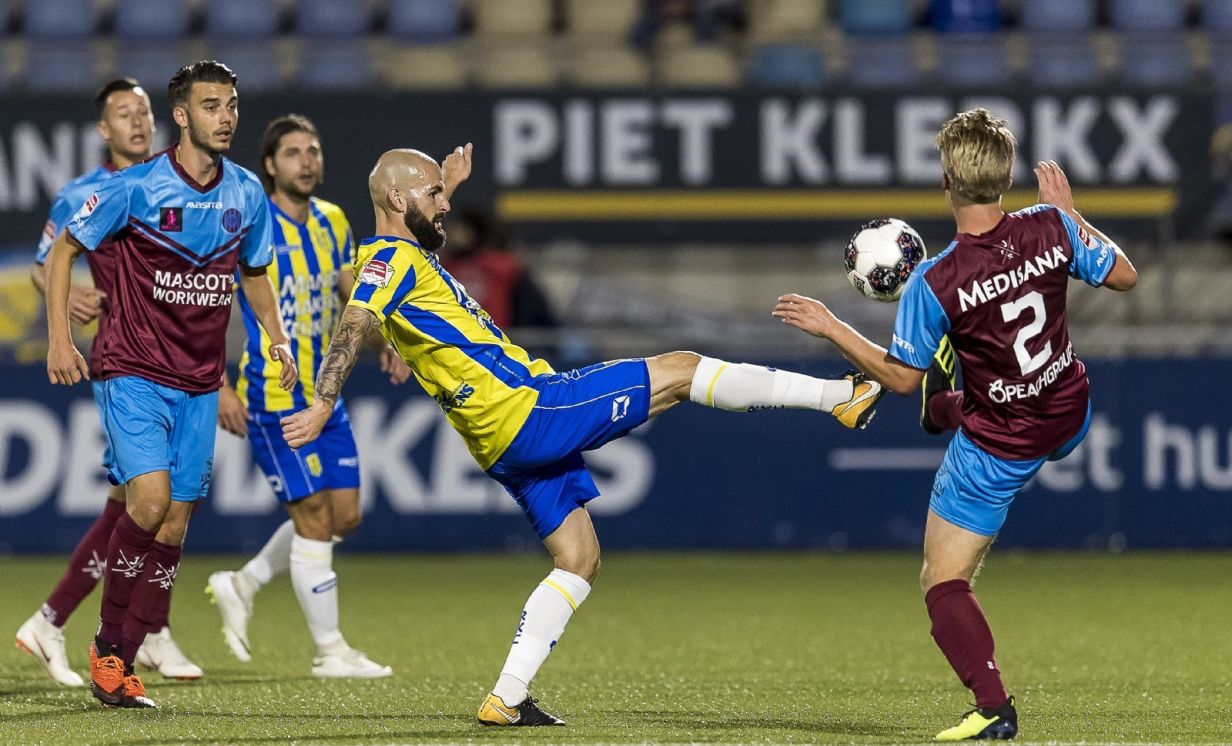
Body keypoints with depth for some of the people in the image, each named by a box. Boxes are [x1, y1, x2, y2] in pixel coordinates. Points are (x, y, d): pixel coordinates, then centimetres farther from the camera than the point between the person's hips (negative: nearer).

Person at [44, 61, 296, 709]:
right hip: (134, 374, -5)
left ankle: (120, 665, 12)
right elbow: (64, 248, 0)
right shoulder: (136, 187, -11)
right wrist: (58, 337, -7)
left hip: (199, 386, 5)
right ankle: (107, 645, -4)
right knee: (150, 499, -22)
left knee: (173, 526, 3)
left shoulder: (247, 195, 4)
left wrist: (278, 341, 7)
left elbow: (254, 274, 22)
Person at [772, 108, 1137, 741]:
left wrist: (830, 328, -5)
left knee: (943, 584, 6)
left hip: (999, 448, -5)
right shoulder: (1049, 228, -19)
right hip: (1071, 420, 5)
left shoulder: (934, 284, -27)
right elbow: (1124, 276, -1)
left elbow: (901, 378, -14)